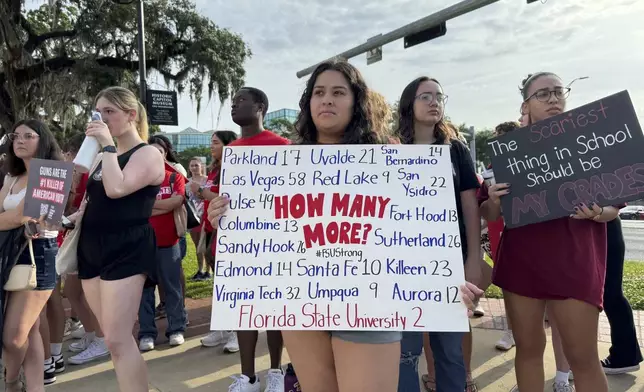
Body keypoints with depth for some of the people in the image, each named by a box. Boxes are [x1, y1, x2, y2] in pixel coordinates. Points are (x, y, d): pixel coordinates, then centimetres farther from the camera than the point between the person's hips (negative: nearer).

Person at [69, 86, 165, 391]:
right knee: (113, 337, 11)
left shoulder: (147, 154, -5)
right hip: (92, 248, 8)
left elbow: (116, 189, -23)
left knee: (117, 339, -11)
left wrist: (108, 144, -14)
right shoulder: (104, 156, 18)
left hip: (126, 251, -8)